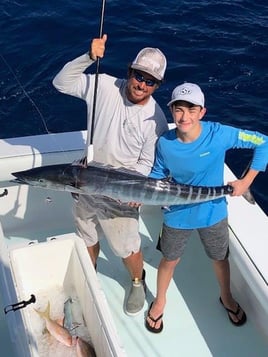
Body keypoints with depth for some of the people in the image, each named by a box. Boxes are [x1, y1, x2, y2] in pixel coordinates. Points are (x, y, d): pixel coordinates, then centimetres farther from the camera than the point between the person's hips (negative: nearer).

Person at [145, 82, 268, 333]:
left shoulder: (219, 134, -26)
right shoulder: (165, 143, -20)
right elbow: (157, 176, -3)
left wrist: (246, 181, -18)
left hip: (213, 213, 0)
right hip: (177, 215, 0)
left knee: (220, 258, 24)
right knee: (169, 260, 21)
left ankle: (226, 298, 54)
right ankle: (160, 300, 50)